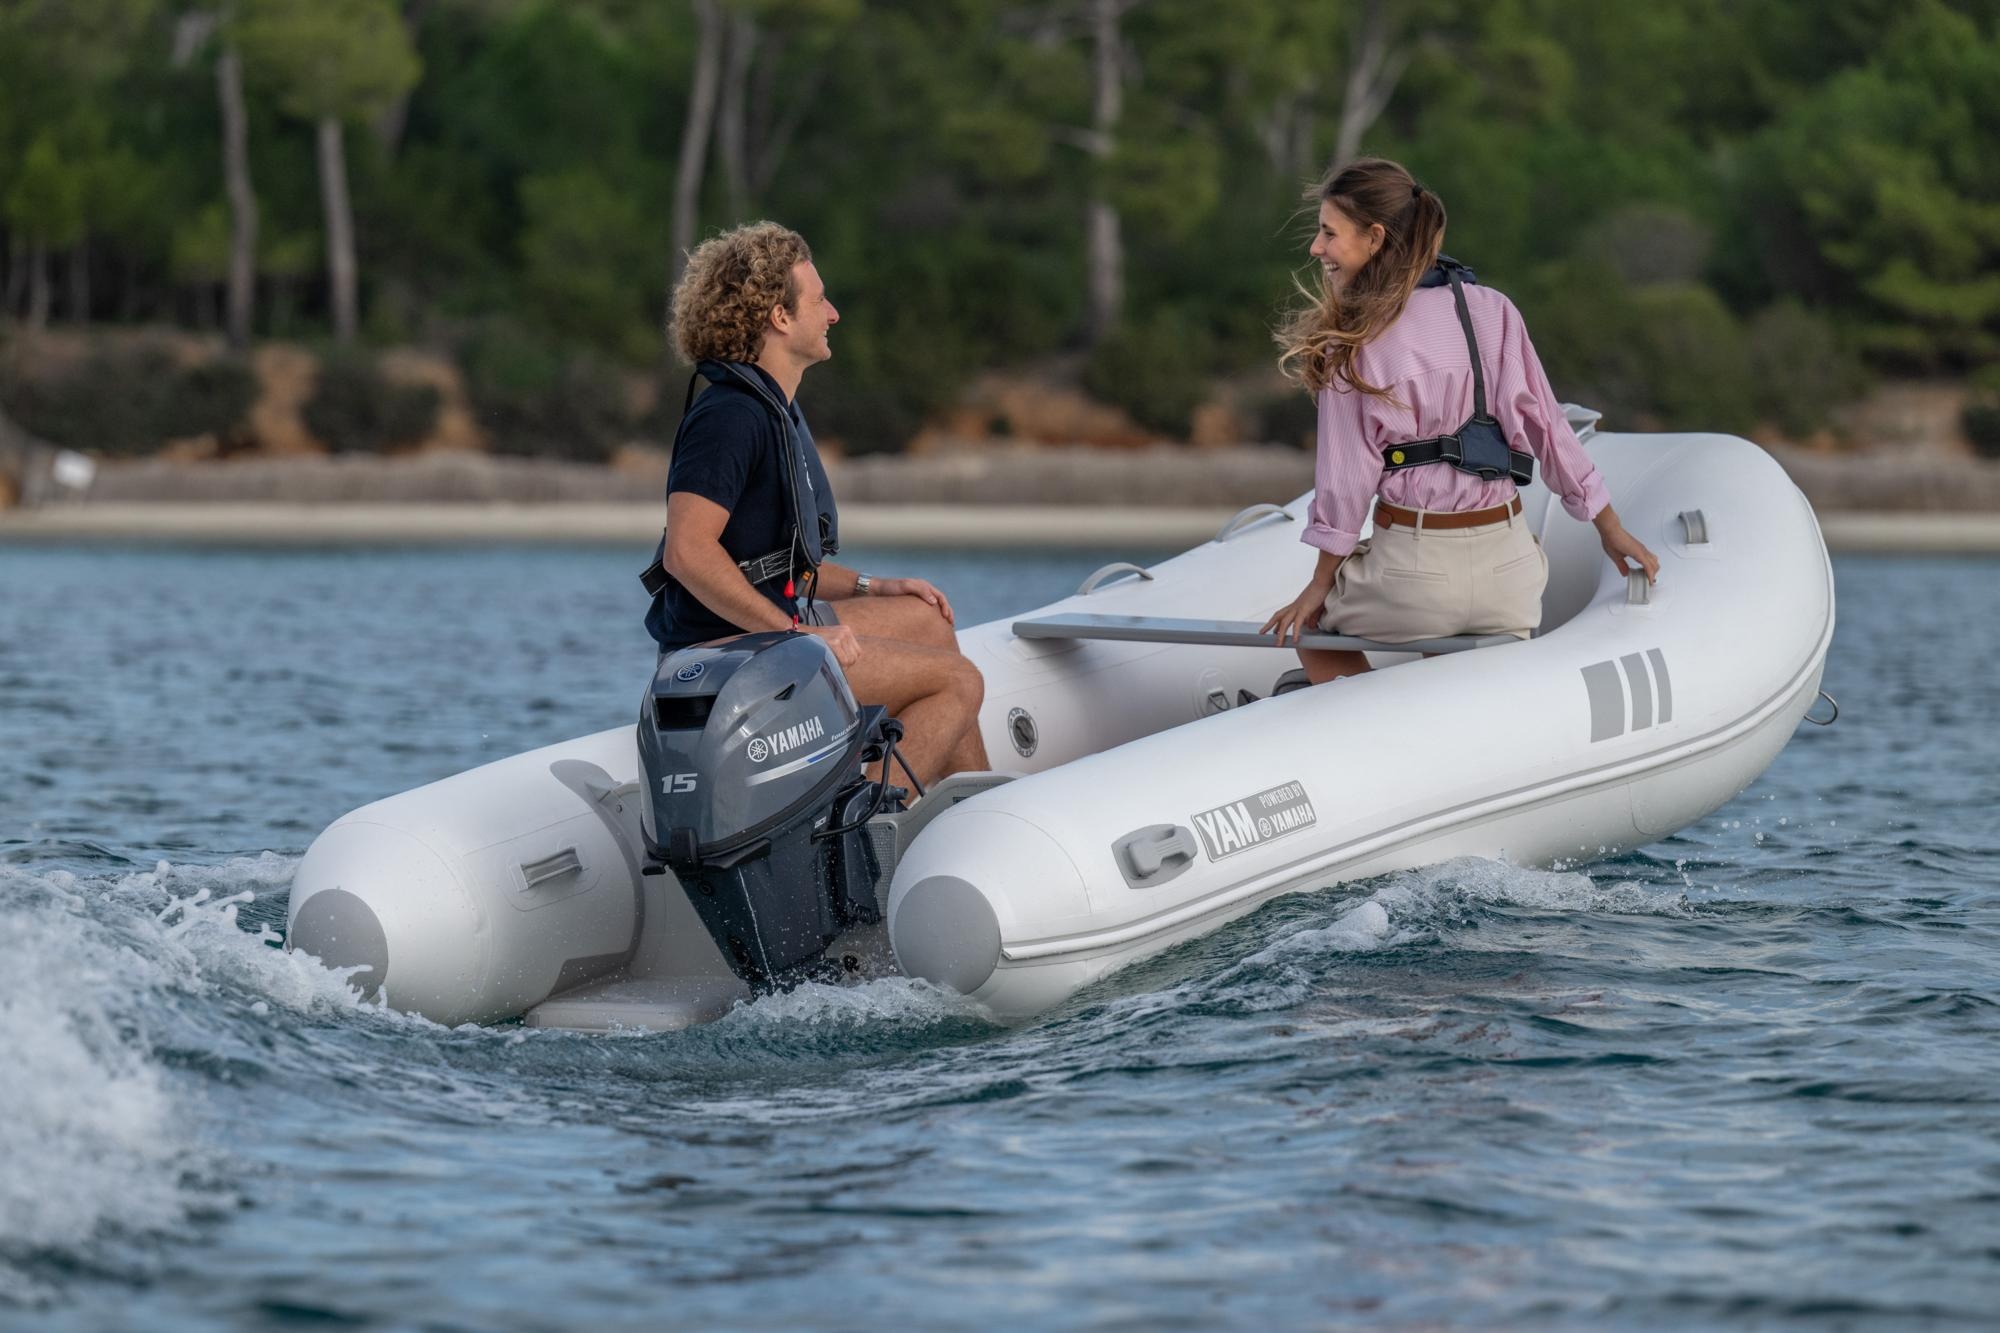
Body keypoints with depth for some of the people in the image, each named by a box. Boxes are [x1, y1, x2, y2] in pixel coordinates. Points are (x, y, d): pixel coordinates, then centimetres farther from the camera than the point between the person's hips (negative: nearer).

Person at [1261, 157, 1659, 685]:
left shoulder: (1354, 340, -9)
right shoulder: (1492, 311, 1)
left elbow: (1348, 476, -7)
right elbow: (1545, 426, 5)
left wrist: (1321, 585, 5)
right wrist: (1611, 528, 15)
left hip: (1417, 566, -4)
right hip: (1507, 559, 4)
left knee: (1310, 630, 24)